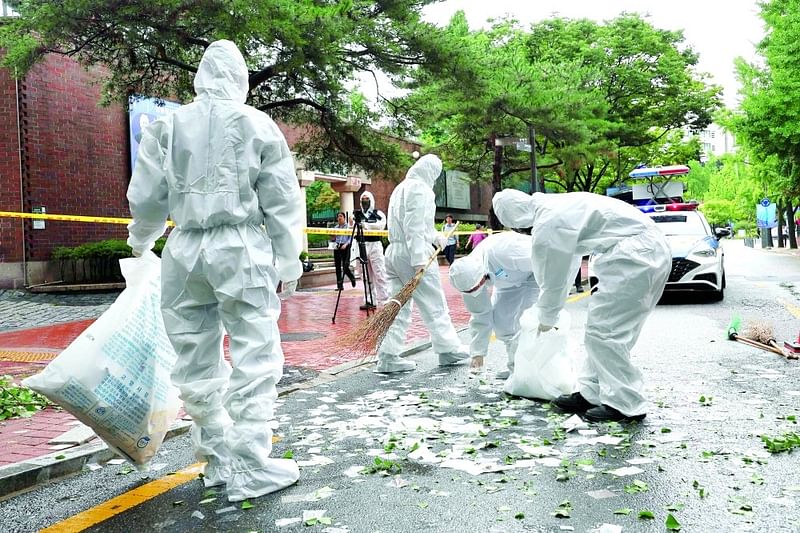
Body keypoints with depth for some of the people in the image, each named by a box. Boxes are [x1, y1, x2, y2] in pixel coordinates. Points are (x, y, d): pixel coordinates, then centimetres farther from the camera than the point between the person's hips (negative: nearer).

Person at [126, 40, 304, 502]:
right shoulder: (257, 124, 1)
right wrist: (289, 262, 8)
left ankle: (218, 459, 24)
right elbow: (282, 202, 0)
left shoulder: (167, 126, 8)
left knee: (197, 362, 13)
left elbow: (146, 197, 11)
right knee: (255, 359, 1)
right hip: (241, 249, -3)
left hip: (185, 253, 4)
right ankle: (250, 469, 3)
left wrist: (142, 241, 30)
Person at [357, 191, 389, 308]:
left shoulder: (378, 213, 5)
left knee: (379, 274, -8)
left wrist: (365, 224, -17)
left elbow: (380, 225, -13)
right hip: (362, 245, 4)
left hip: (374, 245, -4)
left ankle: (386, 300, -8)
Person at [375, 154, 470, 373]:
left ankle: (388, 356, 5)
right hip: (414, 254, -9)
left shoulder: (401, 188, 20)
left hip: (394, 251, 9)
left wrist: (435, 236, 22)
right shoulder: (420, 188, -10)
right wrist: (419, 259, -20)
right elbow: (415, 226, -19)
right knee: (434, 304, 3)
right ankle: (448, 349, 14)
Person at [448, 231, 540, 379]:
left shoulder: (501, 252, -42)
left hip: (537, 271, -6)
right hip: (511, 280, 7)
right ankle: (514, 365, 13)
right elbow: (480, 315, -6)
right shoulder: (468, 276, -17)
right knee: (499, 318, -4)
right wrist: (478, 353, -3)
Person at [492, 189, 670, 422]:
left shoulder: (547, 226, -14)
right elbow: (564, 263, 28)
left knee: (603, 329, -5)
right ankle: (591, 394, 19)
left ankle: (625, 405, 2)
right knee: (602, 328, 13)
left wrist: (546, 319, 15)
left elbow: (553, 279, -2)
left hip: (635, 254, -10)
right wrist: (548, 311, 36)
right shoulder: (554, 205, 16)